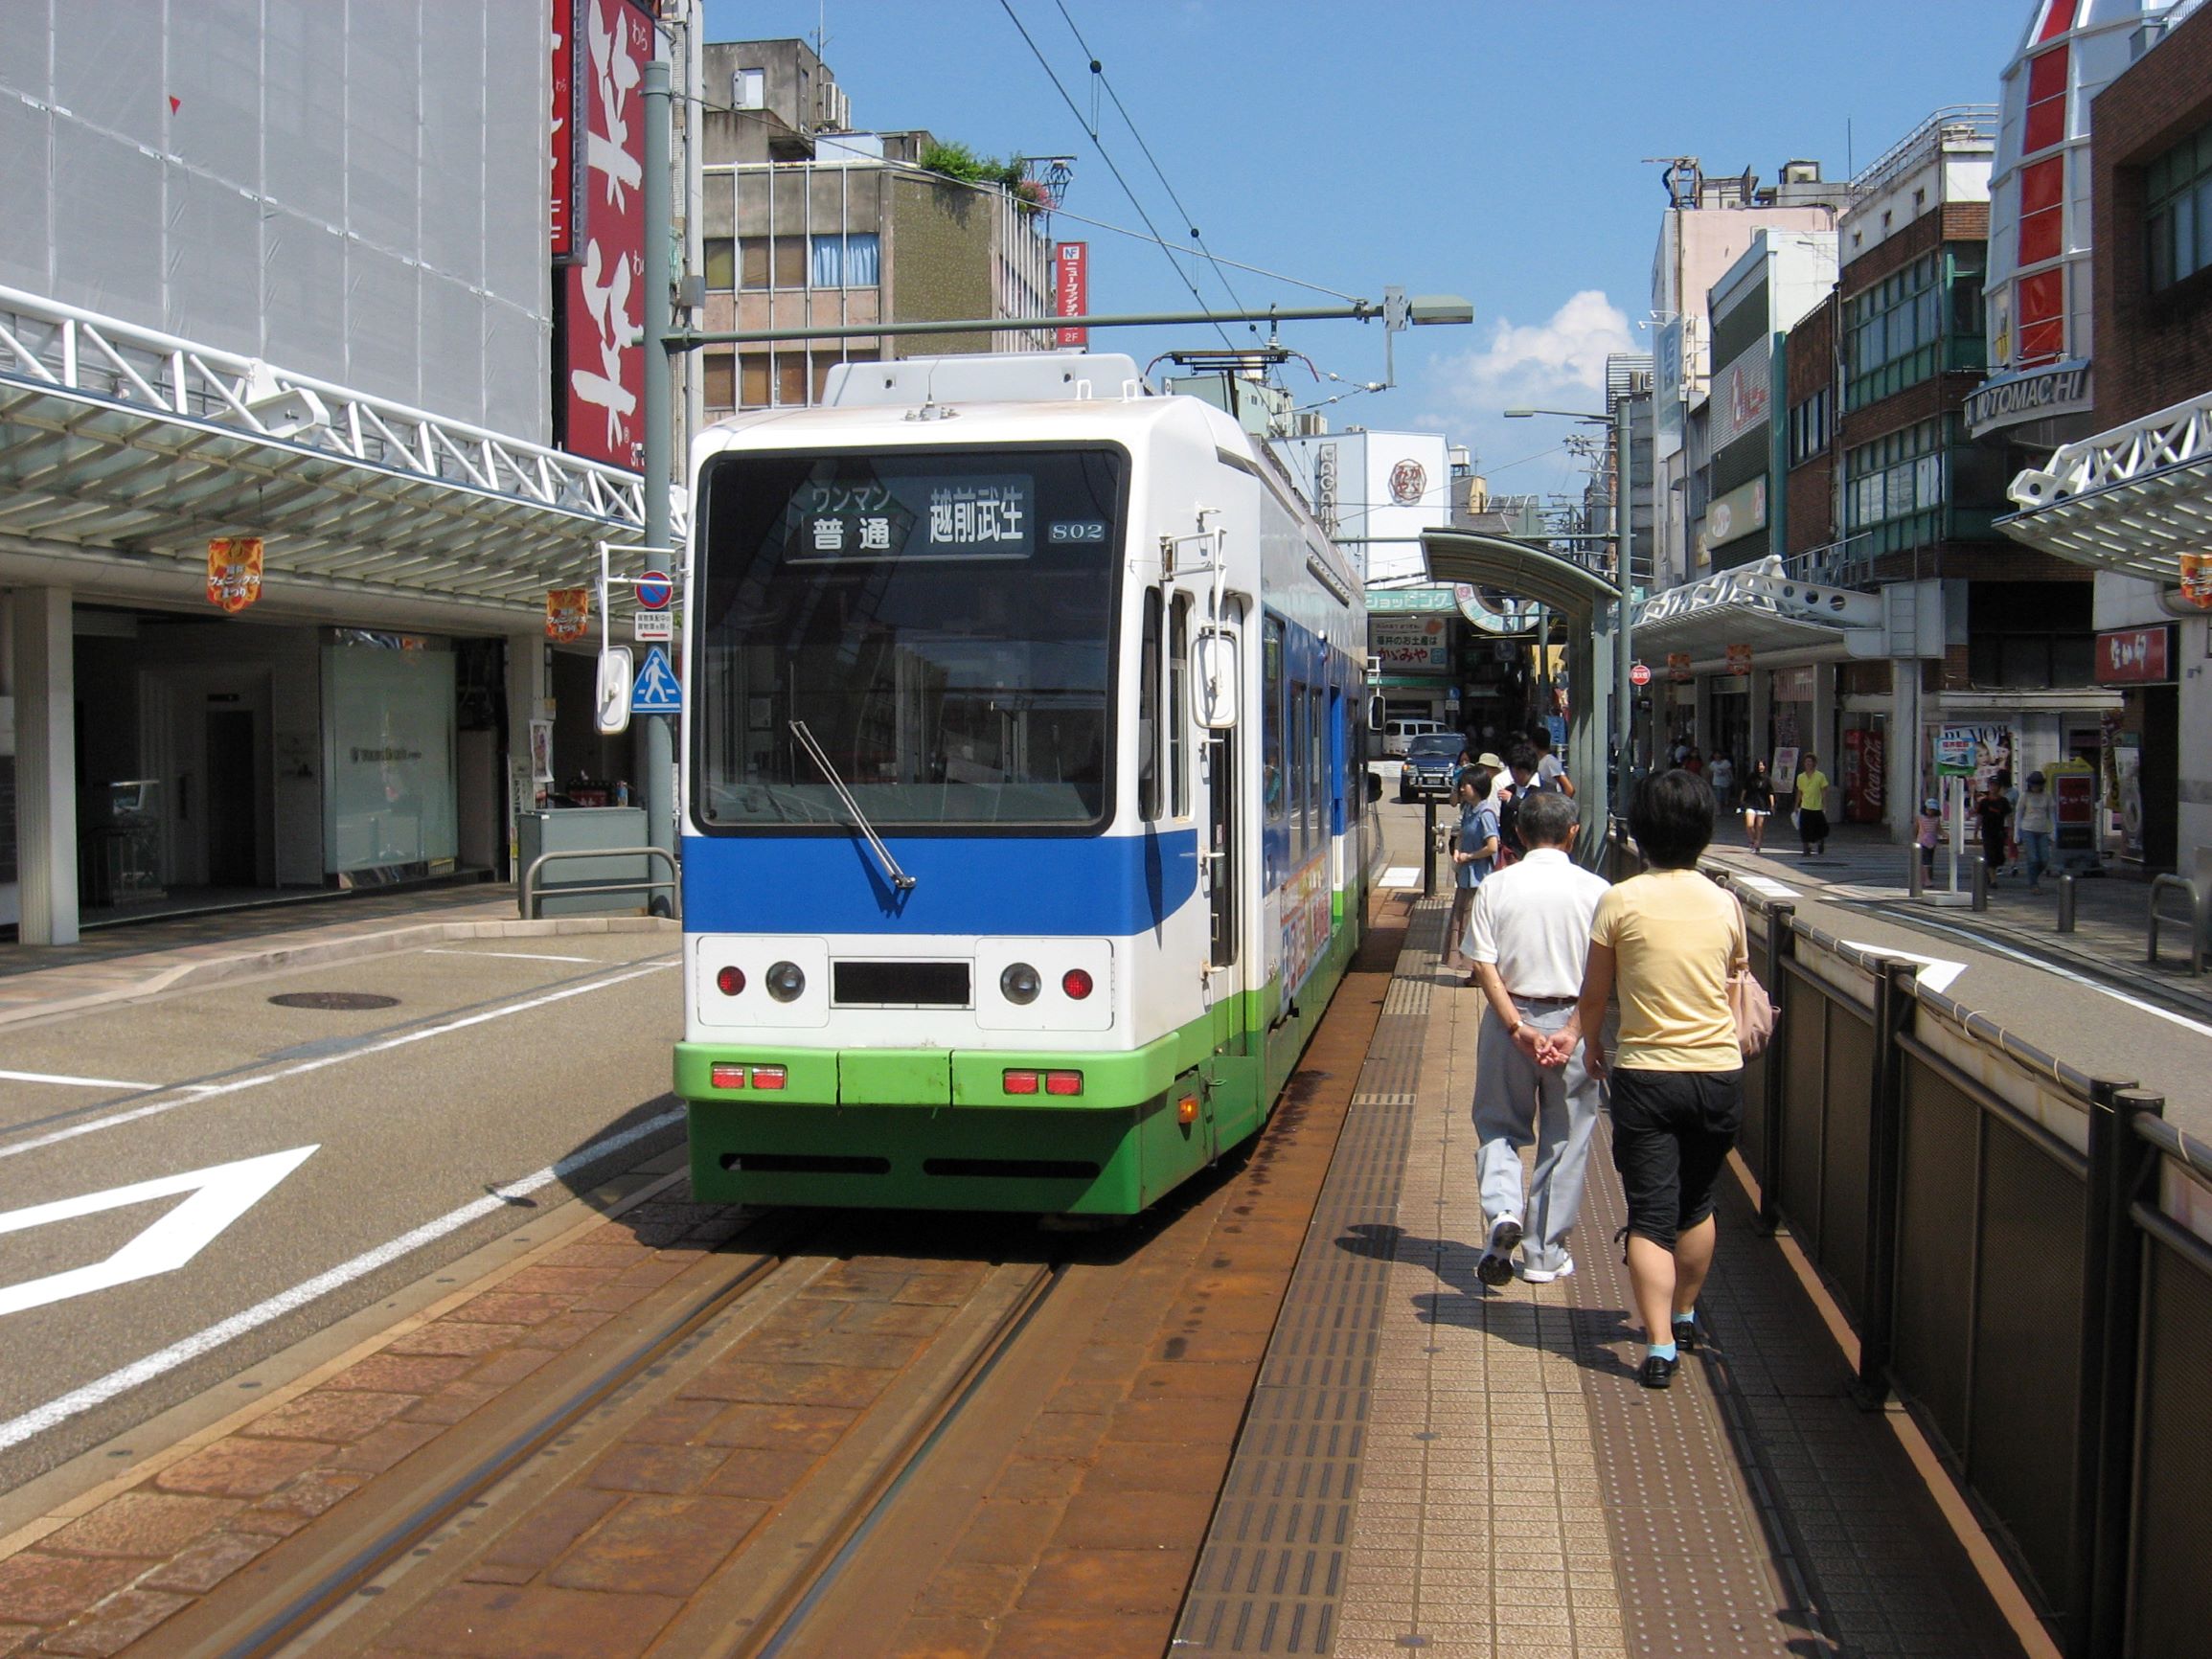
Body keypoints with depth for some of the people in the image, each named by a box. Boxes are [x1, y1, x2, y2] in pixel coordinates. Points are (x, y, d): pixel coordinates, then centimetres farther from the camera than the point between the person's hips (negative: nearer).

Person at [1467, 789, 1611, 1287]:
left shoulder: (1496, 886, -3)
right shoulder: (1595, 890, -5)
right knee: (1564, 1137, 10)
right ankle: (1545, 1254, 15)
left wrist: (1517, 1025, -11)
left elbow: (1483, 964, -9)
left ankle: (1503, 1209, -10)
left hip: (1509, 1018, 1)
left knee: (1498, 1123, 16)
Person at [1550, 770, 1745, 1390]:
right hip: (1718, 1070, 3)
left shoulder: (1620, 901, -9)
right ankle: (1684, 1316, 38)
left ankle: (1660, 1346, -10)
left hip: (1645, 1074, -3)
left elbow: (1595, 994, -1)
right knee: (1696, 1205, 21)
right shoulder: (1725, 904, 1)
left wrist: (1589, 1044, 21)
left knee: (1650, 1215, -1)